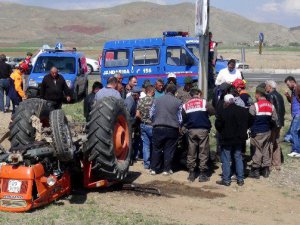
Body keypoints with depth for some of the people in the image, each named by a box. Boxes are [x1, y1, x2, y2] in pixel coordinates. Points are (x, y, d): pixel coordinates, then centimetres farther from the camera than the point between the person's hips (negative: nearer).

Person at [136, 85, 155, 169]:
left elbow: (137, 115, -2)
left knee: (145, 144, 8)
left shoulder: (141, 100, 0)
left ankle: (146, 163, 10)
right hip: (152, 125, -4)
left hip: (143, 125, 4)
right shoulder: (155, 101, -13)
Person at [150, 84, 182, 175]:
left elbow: (151, 114, 7)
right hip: (172, 129, -2)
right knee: (169, 150, 7)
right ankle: (167, 169, 10)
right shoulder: (178, 102, -2)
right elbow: (180, 118, 1)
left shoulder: (157, 100, 3)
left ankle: (154, 169, 13)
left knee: (156, 149, 11)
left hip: (158, 128, 2)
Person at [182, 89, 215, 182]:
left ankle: (191, 174, 12)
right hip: (203, 130, -3)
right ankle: (203, 174, 3)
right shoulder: (204, 102, 0)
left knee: (191, 153, 9)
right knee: (203, 152, 3)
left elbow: (183, 119, 7)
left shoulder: (185, 105, 8)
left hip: (191, 131, 3)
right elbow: (213, 112, -1)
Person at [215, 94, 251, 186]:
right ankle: (240, 179, 16)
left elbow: (218, 125, -12)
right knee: (238, 158, 14)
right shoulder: (244, 111, -2)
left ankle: (226, 180, 7)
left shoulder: (224, 112, -19)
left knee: (226, 159, 4)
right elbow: (248, 123, 7)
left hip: (226, 139, -5)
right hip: (239, 138, 5)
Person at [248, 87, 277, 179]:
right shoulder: (271, 106, 3)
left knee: (257, 150, 3)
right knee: (266, 150, 13)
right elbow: (274, 119, 6)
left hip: (257, 133, -5)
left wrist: (251, 129, 3)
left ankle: (255, 171, 9)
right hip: (267, 132, 5)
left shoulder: (254, 106, -15)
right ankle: (266, 170, 19)